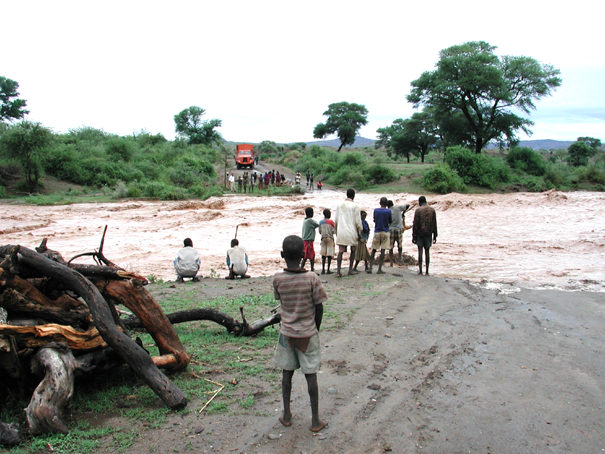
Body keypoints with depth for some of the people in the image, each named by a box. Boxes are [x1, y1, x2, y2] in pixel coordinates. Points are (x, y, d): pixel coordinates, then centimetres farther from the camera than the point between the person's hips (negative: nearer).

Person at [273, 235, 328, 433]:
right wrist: (316, 329, 8)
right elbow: (319, 308, -7)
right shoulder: (312, 279, -15)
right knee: (311, 375, 8)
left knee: (287, 373, 16)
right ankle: (315, 420, 16)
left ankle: (286, 415, 27)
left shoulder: (277, 279, -12)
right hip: (308, 333, -1)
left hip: (287, 333, 1)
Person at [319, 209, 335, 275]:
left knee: (323, 254, 6)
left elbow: (320, 232, 9)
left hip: (323, 238, 4)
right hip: (330, 238, -4)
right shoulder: (331, 221, -7)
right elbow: (333, 231, -8)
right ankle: (328, 270, -5)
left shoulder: (321, 222, 6)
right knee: (329, 254, -2)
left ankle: (323, 270, 2)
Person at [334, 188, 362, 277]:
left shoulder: (340, 205, 7)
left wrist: (336, 230, 21)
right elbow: (358, 221, -6)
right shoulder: (355, 206, -6)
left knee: (341, 251, 1)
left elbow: (336, 220, 10)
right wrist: (359, 231, 8)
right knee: (353, 250, 14)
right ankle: (350, 269, 16)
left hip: (341, 231, 3)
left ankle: (338, 271, -8)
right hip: (351, 231, -3)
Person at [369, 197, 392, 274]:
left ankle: (370, 268, 0)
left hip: (376, 232, 2)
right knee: (382, 251, -2)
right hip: (385, 232, -2)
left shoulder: (375, 210, 1)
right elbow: (390, 222, 6)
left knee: (373, 250, 9)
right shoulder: (388, 211, -5)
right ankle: (379, 269, -4)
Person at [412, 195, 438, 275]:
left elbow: (415, 224, -7)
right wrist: (435, 236, 11)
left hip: (420, 233, -3)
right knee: (427, 251, 7)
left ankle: (420, 270, -1)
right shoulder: (432, 210, 4)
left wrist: (413, 236, -3)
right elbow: (434, 224, 6)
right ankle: (427, 271, 5)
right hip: (429, 233, 3)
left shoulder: (418, 210, -5)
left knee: (420, 251, 2)